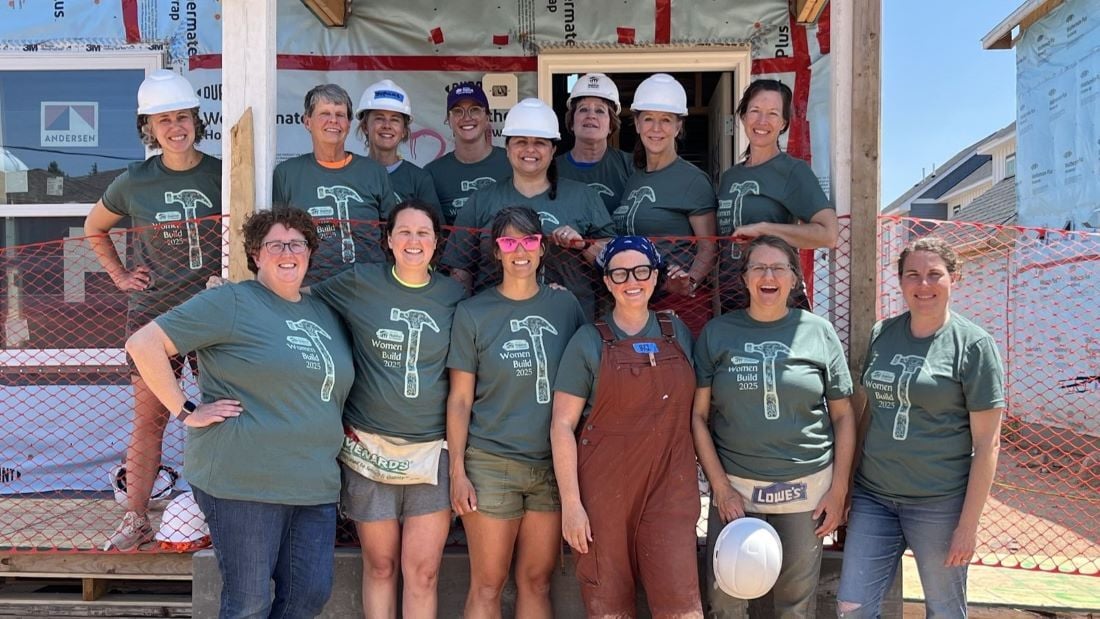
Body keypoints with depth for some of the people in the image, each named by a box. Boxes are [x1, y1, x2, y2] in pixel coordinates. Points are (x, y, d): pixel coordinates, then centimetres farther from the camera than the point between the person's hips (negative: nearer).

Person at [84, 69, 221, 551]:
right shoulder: (133, 183, 2)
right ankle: (136, 518, 16)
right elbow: (94, 228, 19)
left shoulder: (223, 174, -1)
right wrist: (119, 275, 9)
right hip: (152, 311, 1)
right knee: (149, 419, 5)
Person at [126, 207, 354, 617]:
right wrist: (185, 411, -11)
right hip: (243, 480, -6)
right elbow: (143, 344, -9)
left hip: (315, 486, 6)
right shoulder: (231, 302, -6)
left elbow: (336, 390, 29)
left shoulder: (327, 315, 15)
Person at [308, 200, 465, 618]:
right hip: (370, 447, 0)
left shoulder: (454, 296, 4)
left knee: (423, 572, 0)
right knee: (380, 567, 10)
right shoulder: (357, 284, 0)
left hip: (432, 450, 0)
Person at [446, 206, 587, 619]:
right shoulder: (472, 313, -3)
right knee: (487, 585, 4)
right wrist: (457, 471, -6)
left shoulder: (565, 305, 4)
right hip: (491, 465, -2)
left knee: (537, 581, 10)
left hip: (553, 464, 3)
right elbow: (459, 399, -2)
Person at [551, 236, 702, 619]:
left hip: (669, 489, 2)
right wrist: (570, 502, -9)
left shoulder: (678, 334, 9)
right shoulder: (589, 342, -1)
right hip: (603, 491, -2)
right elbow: (562, 425, -4)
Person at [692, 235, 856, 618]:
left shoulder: (819, 332, 2)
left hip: (805, 486, 0)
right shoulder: (717, 333, 1)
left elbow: (843, 416, 5)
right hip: (734, 485, 0)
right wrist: (721, 486, -5)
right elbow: (699, 416, 0)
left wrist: (839, 489, 0)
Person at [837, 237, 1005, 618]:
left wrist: (968, 525, -11)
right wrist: (847, 484, 9)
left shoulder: (973, 344, -7)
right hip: (872, 495, 4)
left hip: (939, 502, -4)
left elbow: (987, 442, -9)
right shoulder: (881, 334, 6)